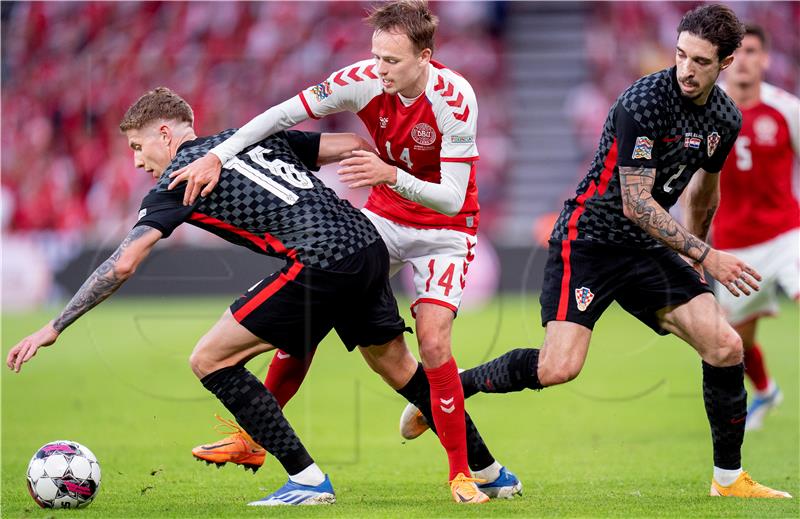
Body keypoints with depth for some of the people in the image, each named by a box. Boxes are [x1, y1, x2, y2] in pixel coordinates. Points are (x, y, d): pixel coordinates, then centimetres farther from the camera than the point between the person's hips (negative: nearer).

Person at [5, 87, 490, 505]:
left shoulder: (180, 178, 4)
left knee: (210, 359, 0)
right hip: (368, 244, 8)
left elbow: (123, 263, -3)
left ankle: (308, 480, 0)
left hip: (321, 262, -8)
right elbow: (352, 146, 19)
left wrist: (53, 328, 1)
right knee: (397, 367, 24)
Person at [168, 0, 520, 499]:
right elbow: (282, 116, -12)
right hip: (383, 216, 4)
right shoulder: (363, 80, -18)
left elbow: (452, 198, -30)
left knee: (433, 340, -21)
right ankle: (253, 438, 9)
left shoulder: (455, 98, -28)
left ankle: (466, 471, -8)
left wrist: (391, 174, -44)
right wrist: (216, 156, -22)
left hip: (444, 228, -4)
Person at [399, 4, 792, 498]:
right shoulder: (643, 102, -21)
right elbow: (635, 203, -23)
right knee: (558, 368, -21)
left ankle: (729, 478, 8)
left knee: (725, 347, -7)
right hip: (588, 240, -7)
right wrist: (706, 257, -25)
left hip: (650, 247, 7)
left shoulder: (726, 118, 2)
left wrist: (693, 250, 33)